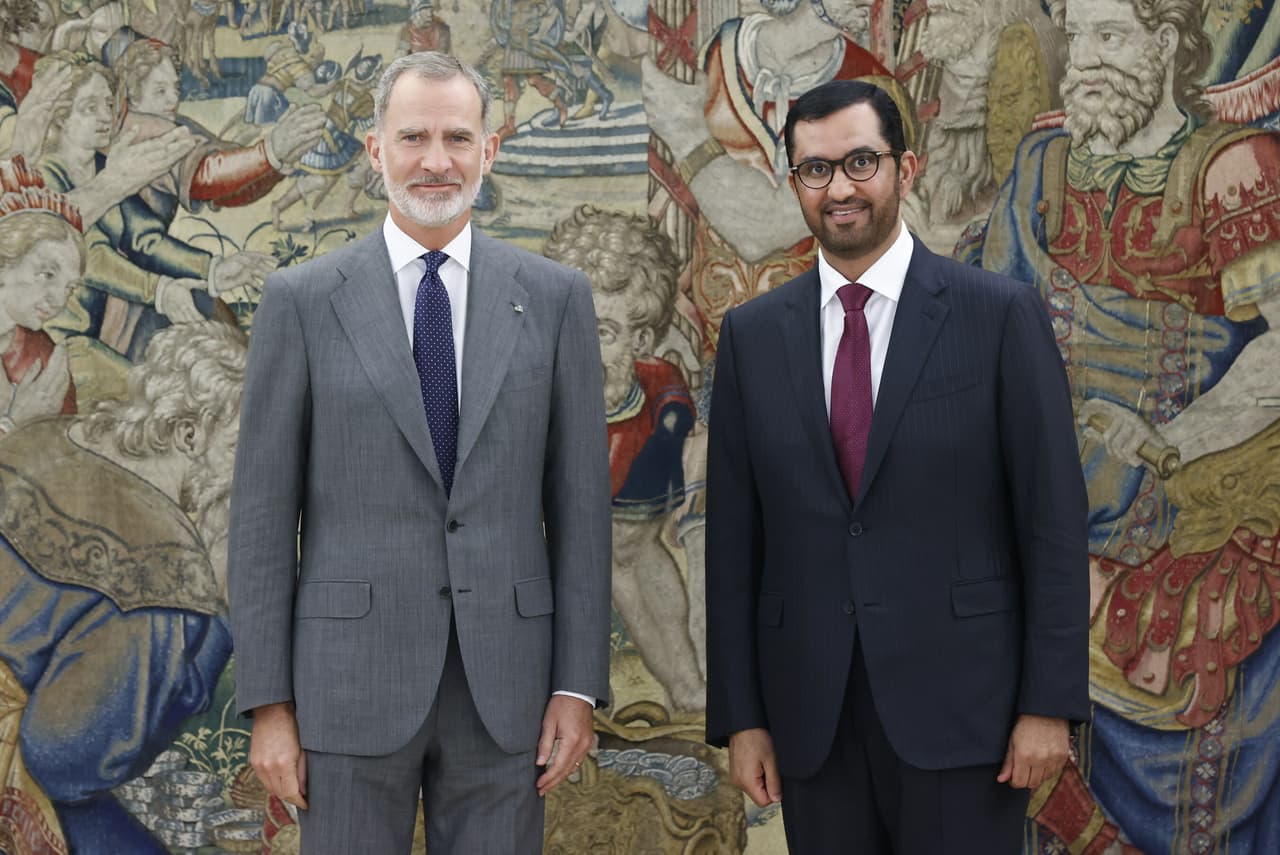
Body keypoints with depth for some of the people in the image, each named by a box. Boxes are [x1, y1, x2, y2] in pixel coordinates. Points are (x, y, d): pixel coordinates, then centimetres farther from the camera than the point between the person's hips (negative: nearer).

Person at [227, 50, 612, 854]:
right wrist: (268, 701, -3)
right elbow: (264, 512, 1)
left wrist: (579, 684, -1)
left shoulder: (555, 297, 4)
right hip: (352, 679, -1)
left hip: (504, 683, 1)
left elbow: (580, 499, 4)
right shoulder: (303, 300, 0)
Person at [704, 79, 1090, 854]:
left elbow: (1054, 519, -4)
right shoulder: (753, 335, 6)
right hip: (810, 716, 3)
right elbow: (734, 536, 6)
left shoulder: (1001, 315, -3)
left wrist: (1050, 702, -7)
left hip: (958, 703, -2)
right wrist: (739, 716, 3)